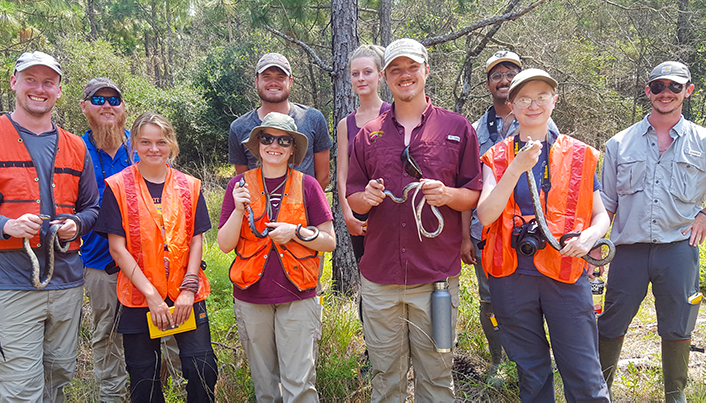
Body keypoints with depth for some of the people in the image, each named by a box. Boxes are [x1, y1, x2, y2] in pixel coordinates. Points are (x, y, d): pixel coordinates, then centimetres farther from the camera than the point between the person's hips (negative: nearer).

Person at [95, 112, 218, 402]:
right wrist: (151, 294, -11)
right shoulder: (117, 186, -1)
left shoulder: (189, 186, 6)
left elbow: (196, 240, 5)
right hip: (139, 297, -1)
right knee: (144, 377, 8)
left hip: (186, 294, 2)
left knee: (202, 368, -2)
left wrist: (189, 288, -7)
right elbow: (117, 248, -5)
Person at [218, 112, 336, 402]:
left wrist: (296, 231, -15)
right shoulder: (240, 185, 2)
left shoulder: (306, 185, -1)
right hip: (251, 298, 2)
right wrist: (239, 210, -14)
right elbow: (224, 245, 1)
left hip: (297, 298, -1)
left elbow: (330, 242, 1)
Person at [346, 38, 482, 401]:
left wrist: (447, 195, -15)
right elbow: (352, 198, 14)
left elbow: (476, 194, 6)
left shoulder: (457, 128, 6)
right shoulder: (368, 134, 10)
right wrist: (366, 197, -9)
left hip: (436, 276, -1)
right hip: (379, 276, 2)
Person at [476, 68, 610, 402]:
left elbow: (601, 215, 11)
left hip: (566, 274, 0)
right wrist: (516, 168, -21)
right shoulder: (496, 158, 4)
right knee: (531, 374, 14)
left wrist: (590, 236, -12)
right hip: (512, 276, 0)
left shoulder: (579, 155, 7)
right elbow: (486, 215, -10)